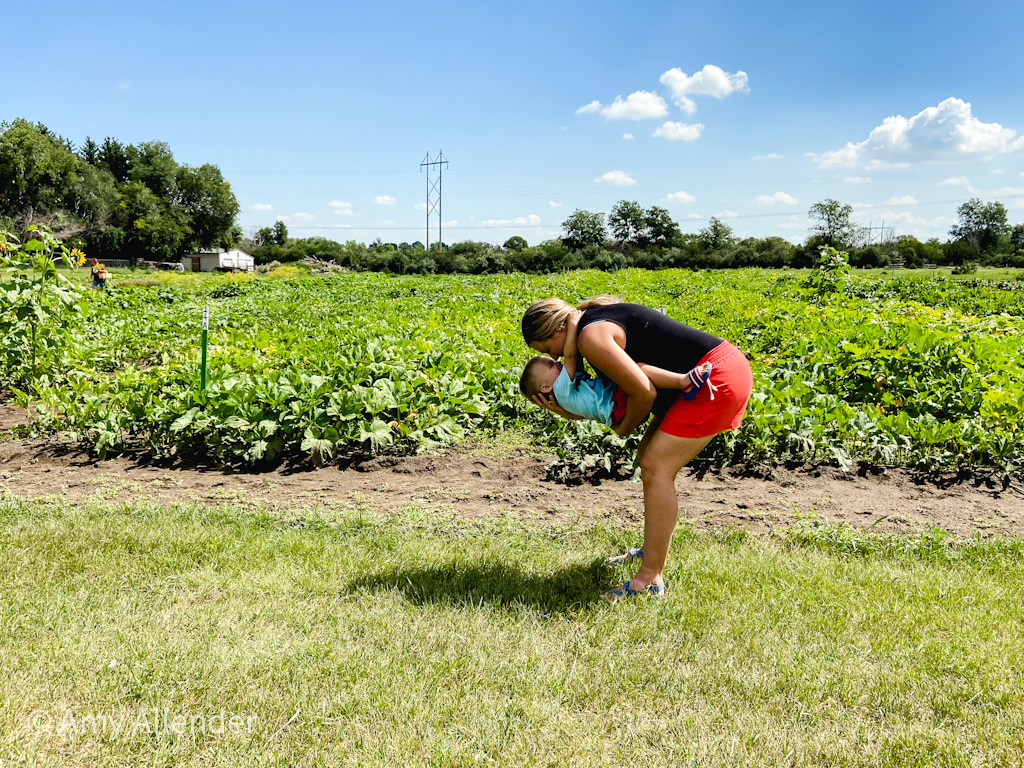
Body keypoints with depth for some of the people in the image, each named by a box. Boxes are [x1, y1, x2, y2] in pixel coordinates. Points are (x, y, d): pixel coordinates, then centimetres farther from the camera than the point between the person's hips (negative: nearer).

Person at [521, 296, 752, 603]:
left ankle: (650, 579, -7)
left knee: (656, 470, -12)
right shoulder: (599, 319, 16)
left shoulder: (590, 337, -16)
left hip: (717, 379, -11)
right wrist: (565, 411, 5)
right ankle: (653, 551, 29)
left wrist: (624, 429, 0)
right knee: (648, 457, 16)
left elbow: (644, 393, -19)